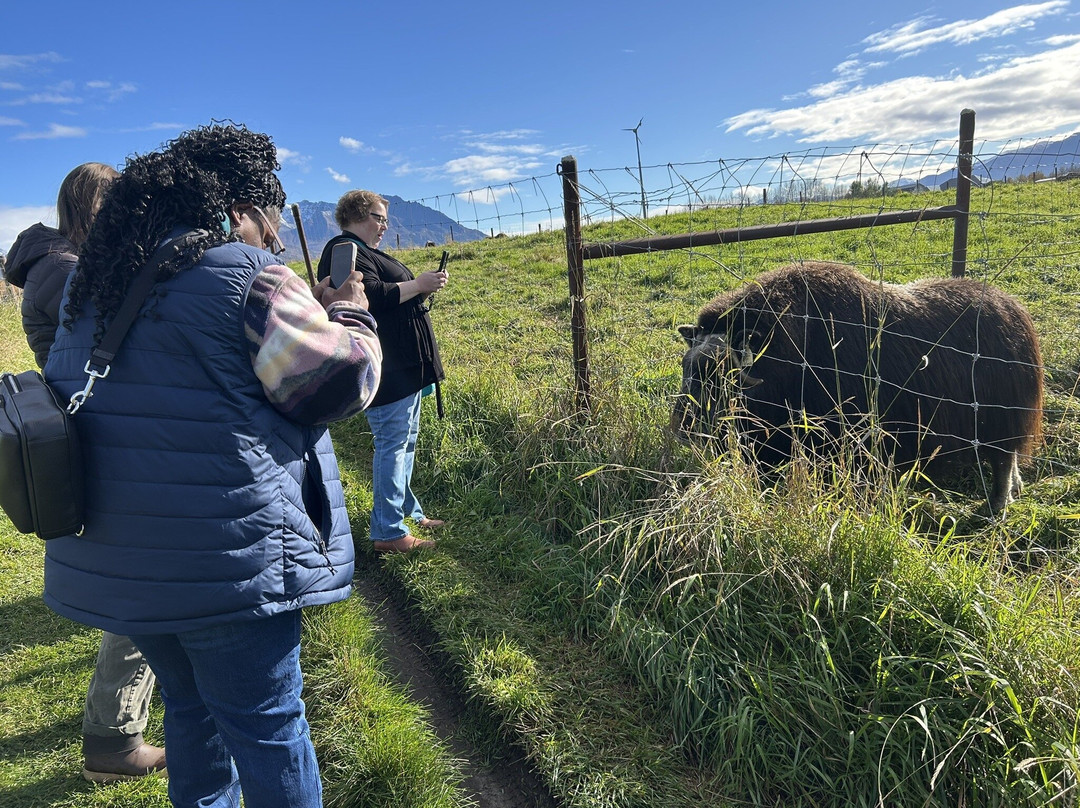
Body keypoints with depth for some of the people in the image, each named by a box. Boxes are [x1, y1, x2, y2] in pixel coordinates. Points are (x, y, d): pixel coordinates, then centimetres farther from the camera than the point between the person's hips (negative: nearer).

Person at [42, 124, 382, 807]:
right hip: (226, 563, -8)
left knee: (191, 708, 25)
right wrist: (349, 314, 5)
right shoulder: (250, 275, -14)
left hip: (110, 558, 8)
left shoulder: (93, 281, 11)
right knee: (266, 727, 9)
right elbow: (340, 384, -13)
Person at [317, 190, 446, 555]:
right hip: (386, 369, -11)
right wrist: (417, 285, -17)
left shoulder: (365, 251, 23)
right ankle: (388, 532, -3)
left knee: (406, 442, 17)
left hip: (404, 365, 11)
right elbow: (371, 295, -25)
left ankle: (408, 511, 29)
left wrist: (423, 287, 12)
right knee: (392, 446, -9)